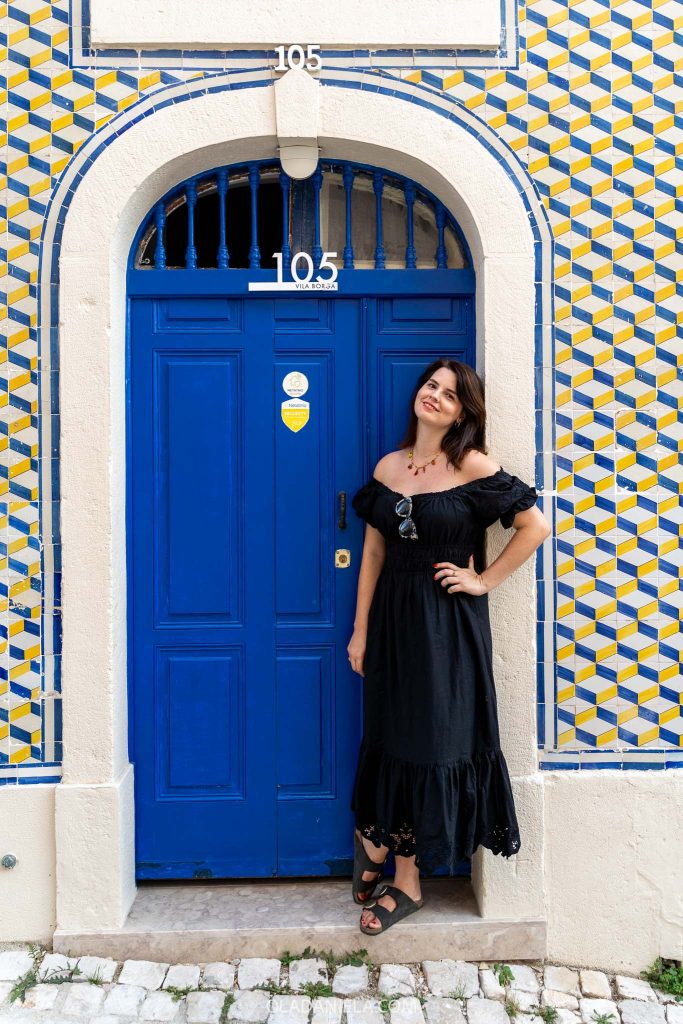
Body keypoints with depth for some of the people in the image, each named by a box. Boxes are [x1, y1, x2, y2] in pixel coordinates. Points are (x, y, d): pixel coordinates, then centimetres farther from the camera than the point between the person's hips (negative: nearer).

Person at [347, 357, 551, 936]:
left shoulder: (474, 469, -9)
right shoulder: (388, 467, 5)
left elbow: (537, 526, -9)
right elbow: (373, 551, 7)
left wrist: (485, 581, -8)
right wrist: (360, 629, 6)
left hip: (448, 623, -3)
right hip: (392, 616, 4)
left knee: (432, 741, 6)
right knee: (389, 735, 12)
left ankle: (406, 880, 23)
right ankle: (377, 837, 35)